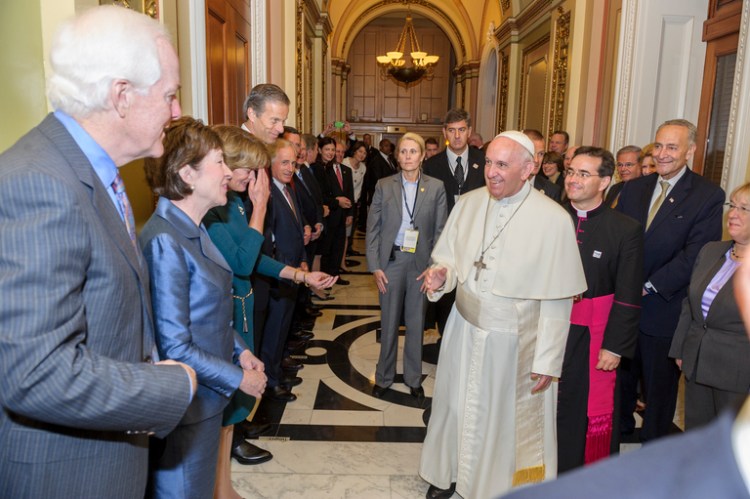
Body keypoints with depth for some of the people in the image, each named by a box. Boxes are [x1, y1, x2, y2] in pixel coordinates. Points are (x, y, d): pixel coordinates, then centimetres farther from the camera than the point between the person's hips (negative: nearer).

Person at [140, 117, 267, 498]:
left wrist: (239, 351, 4)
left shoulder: (194, 230, 5)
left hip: (208, 397, 8)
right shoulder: (164, 241, -24)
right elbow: (174, 347, -24)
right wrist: (238, 377, -15)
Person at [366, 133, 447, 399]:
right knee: (389, 323, 10)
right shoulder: (384, 186, 0)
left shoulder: (436, 187, -1)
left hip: (421, 262, 0)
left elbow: (440, 230, 0)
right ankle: (384, 377, 27)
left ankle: (413, 378, 28)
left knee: (416, 323, 11)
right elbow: (372, 228, 0)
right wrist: (375, 266, -6)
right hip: (391, 260, 0)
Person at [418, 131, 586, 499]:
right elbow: (450, 259, 7)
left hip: (514, 342, -4)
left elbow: (557, 299, -12)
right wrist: (441, 276, -16)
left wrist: (548, 360, -10)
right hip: (464, 330, 4)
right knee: (455, 405, 20)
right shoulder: (468, 204, -3)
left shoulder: (553, 219, -16)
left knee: (505, 417, 15)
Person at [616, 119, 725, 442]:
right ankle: (620, 425, 42)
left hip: (664, 310, -4)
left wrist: (649, 287, -19)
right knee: (620, 373, 19)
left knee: (660, 384, 13)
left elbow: (695, 255, -16)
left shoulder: (708, 196, -9)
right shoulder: (633, 189, 6)